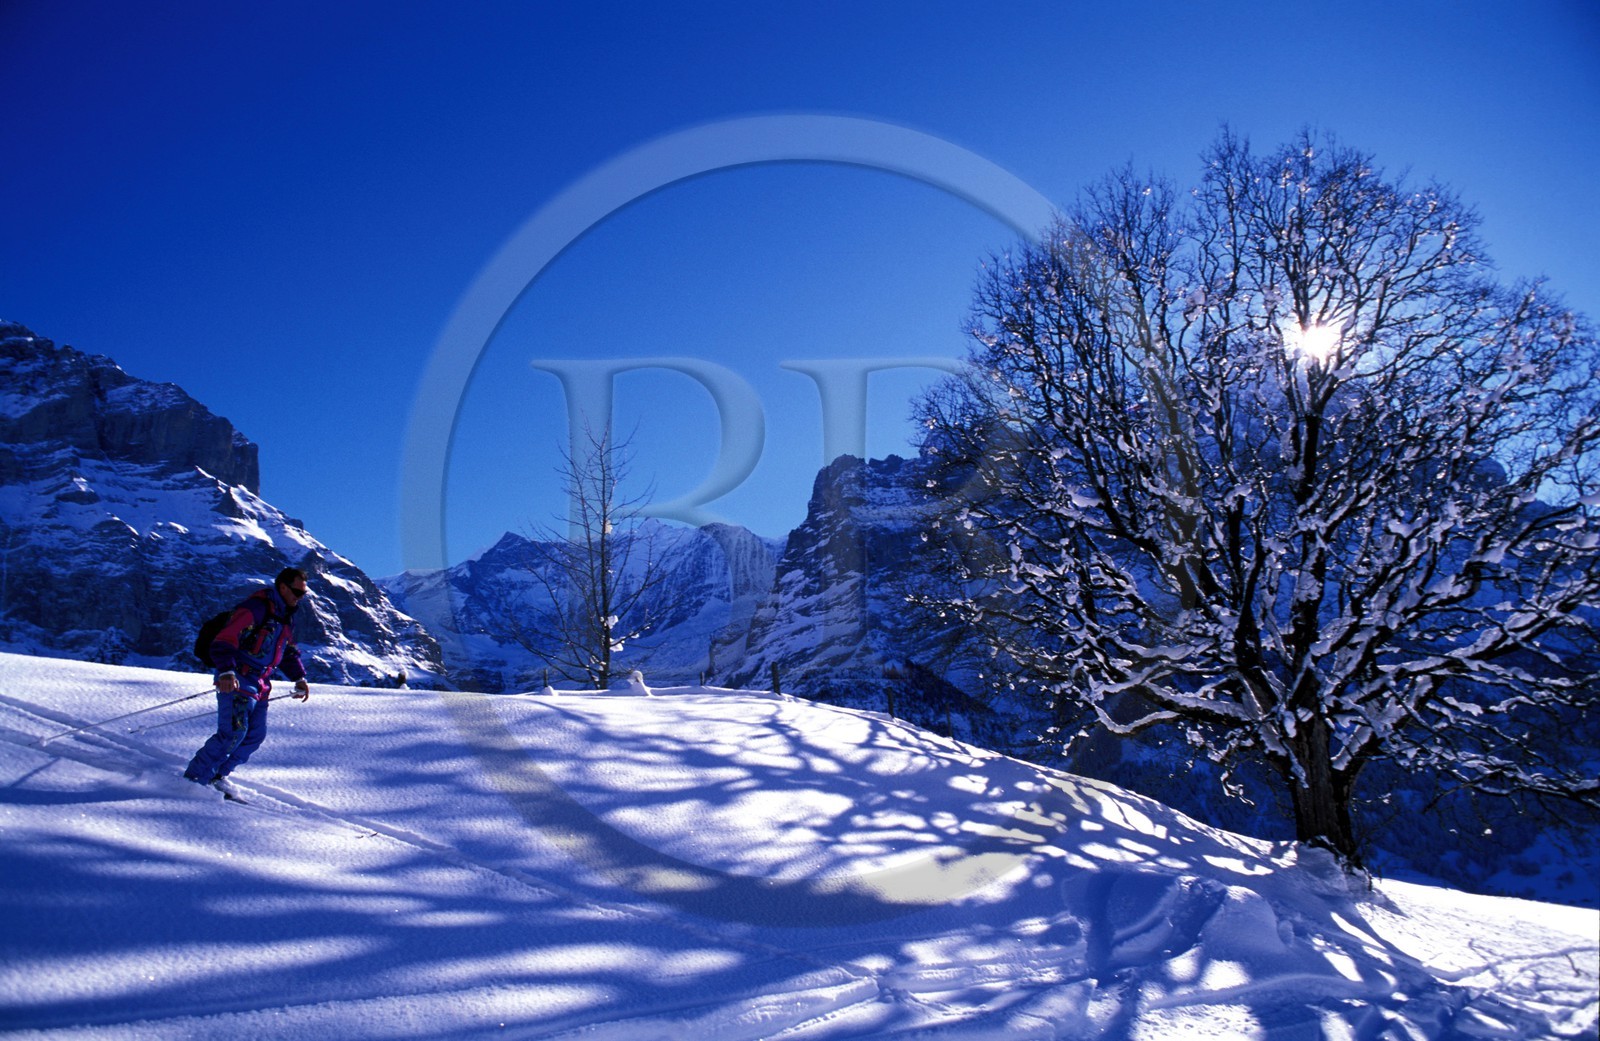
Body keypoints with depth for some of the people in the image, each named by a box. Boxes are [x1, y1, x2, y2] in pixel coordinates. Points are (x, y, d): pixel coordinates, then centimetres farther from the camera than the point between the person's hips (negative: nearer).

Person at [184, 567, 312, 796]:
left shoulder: (286, 616, 14)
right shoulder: (256, 608, -16)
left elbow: (288, 651, 27)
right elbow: (223, 642, -24)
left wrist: (299, 677, 17)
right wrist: (226, 672, -38)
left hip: (259, 686, 9)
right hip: (236, 681, -9)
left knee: (256, 735, 5)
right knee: (234, 731, -16)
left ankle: (217, 775, 16)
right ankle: (195, 777, -4)